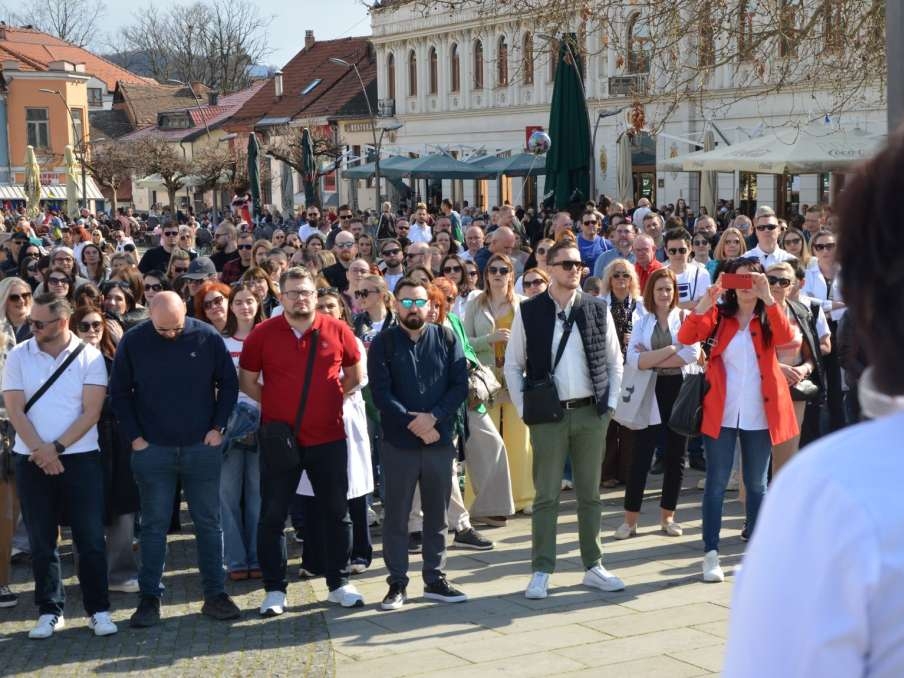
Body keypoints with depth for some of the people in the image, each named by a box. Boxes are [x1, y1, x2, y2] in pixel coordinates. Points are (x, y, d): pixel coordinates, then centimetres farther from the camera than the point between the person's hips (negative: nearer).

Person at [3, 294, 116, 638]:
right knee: (41, 541, 7)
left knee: (91, 538, -1)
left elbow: (91, 412, -6)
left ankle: (98, 610, 8)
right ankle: (49, 611, 16)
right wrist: (40, 450, -13)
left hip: (80, 458, -1)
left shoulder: (89, 357, -2)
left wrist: (57, 447, -13)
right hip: (32, 461, 2)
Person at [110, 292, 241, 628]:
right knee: (153, 525, 4)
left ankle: (215, 594, 15)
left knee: (209, 522, 6)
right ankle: (149, 598, 12)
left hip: (202, 447, 1)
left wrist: (217, 427, -1)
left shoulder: (207, 337, -5)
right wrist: (134, 437, -2)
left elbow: (229, 383, 5)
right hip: (152, 450, 0)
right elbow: (119, 393, 3)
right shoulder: (132, 342, -5)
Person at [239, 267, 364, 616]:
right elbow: (248, 381, 7)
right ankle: (274, 590, 14)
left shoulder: (337, 331, -1)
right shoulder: (262, 334, -3)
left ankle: (339, 584, 22)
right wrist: (276, 405, 2)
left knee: (336, 513, 9)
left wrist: (328, 401, 6)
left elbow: (354, 375, 12)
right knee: (272, 516, 3)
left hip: (328, 438, 1)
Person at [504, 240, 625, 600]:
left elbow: (615, 362, 10)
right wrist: (525, 409, -3)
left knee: (590, 493, 10)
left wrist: (609, 403, 2)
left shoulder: (597, 310, 3)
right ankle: (541, 572, 9)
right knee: (546, 496, 2)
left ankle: (593, 566, 19)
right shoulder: (529, 312, -2)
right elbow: (513, 365, 3)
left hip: (590, 412, 2)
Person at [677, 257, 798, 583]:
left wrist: (768, 298, -24)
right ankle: (711, 554, 1)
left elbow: (786, 338, -17)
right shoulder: (719, 315, 4)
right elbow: (686, 337, -12)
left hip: (759, 414, 1)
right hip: (721, 412, -1)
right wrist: (706, 301, -23)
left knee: (756, 484, 10)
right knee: (716, 483, -1)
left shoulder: (768, 317, 6)